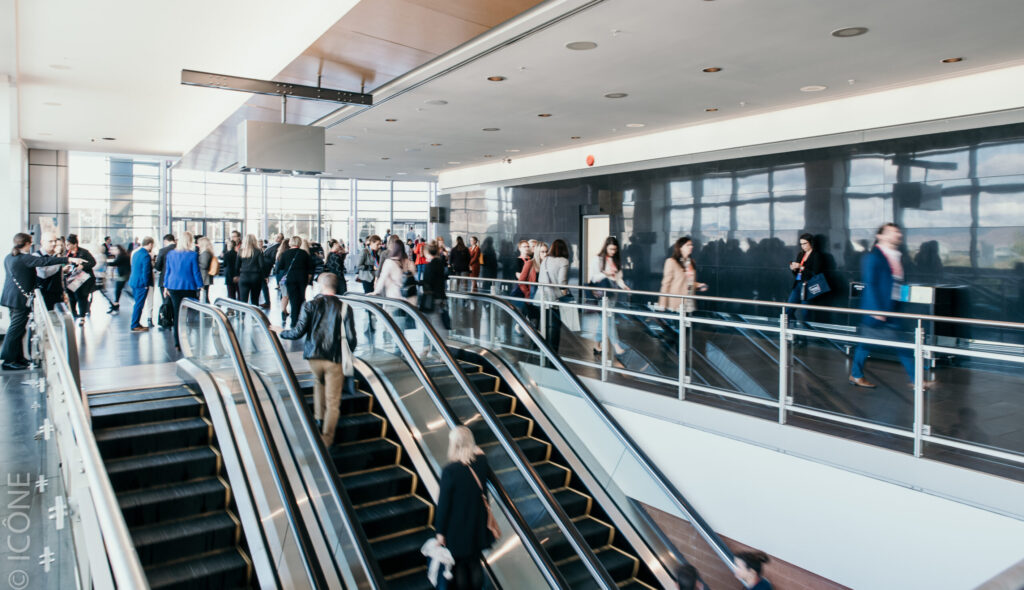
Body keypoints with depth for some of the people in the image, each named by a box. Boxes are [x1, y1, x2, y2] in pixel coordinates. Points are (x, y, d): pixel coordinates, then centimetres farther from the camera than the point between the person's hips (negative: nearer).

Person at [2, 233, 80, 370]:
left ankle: (18, 357, 23)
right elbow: (45, 261, -28)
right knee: (15, 329, -3)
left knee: (16, 329, 16)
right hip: (20, 298, -10)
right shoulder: (25, 258, -17)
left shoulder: (9, 257, 11)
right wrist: (69, 260, -33)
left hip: (10, 296, 10)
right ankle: (8, 361, 2)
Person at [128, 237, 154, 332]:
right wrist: (146, 284, -12)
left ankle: (136, 324, 24)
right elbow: (146, 272, -20)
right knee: (139, 305, -3)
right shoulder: (146, 256, -19)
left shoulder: (136, 252, 10)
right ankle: (135, 326, 1)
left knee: (138, 304, 18)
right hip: (141, 284, -9)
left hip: (133, 282, 10)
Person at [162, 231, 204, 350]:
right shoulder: (193, 255, -9)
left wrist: (166, 287, 18)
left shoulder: (171, 254, 5)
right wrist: (200, 286, 1)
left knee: (177, 314, 7)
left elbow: (167, 271, 10)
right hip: (189, 287, -4)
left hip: (173, 287, 4)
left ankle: (177, 343, 7)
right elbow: (196, 272, -6)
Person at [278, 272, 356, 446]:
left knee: (318, 382, 33)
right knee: (332, 402, 6)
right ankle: (326, 439, 10)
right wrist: (347, 354, 12)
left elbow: (298, 332, -5)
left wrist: (281, 332, 13)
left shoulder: (310, 305, -2)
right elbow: (351, 338, -7)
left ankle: (318, 418, 36)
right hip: (335, 360, -2)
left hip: (314, 356, 2)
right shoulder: (344, 307, -4)